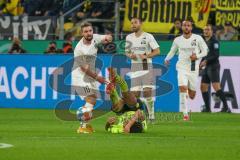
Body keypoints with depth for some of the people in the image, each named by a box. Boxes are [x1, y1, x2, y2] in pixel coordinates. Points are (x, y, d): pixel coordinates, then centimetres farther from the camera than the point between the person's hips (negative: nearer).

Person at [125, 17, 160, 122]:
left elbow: (157, 51, -5)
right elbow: (127, 51, 18)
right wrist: (130, 55, -5)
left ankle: (151, 114, -3)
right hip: (135, 66, 4)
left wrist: (146, 56, -19)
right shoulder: (129, 37, 9)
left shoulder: (148, 37, -4)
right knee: (135, 93, -1)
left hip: (146, 66, -4)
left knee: (147, 91, -13)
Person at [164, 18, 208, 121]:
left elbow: (205, 51, 3)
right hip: (182, 68, 0)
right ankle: (185, 114, -16)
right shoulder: (177, 40, 4)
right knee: (182, 88, -21)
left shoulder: (198, 38, -2)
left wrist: (197, 57, -14)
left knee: (192, 95, 5)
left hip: (193, 69, 0)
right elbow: (172, 51, 18)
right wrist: (167, 59, 2)